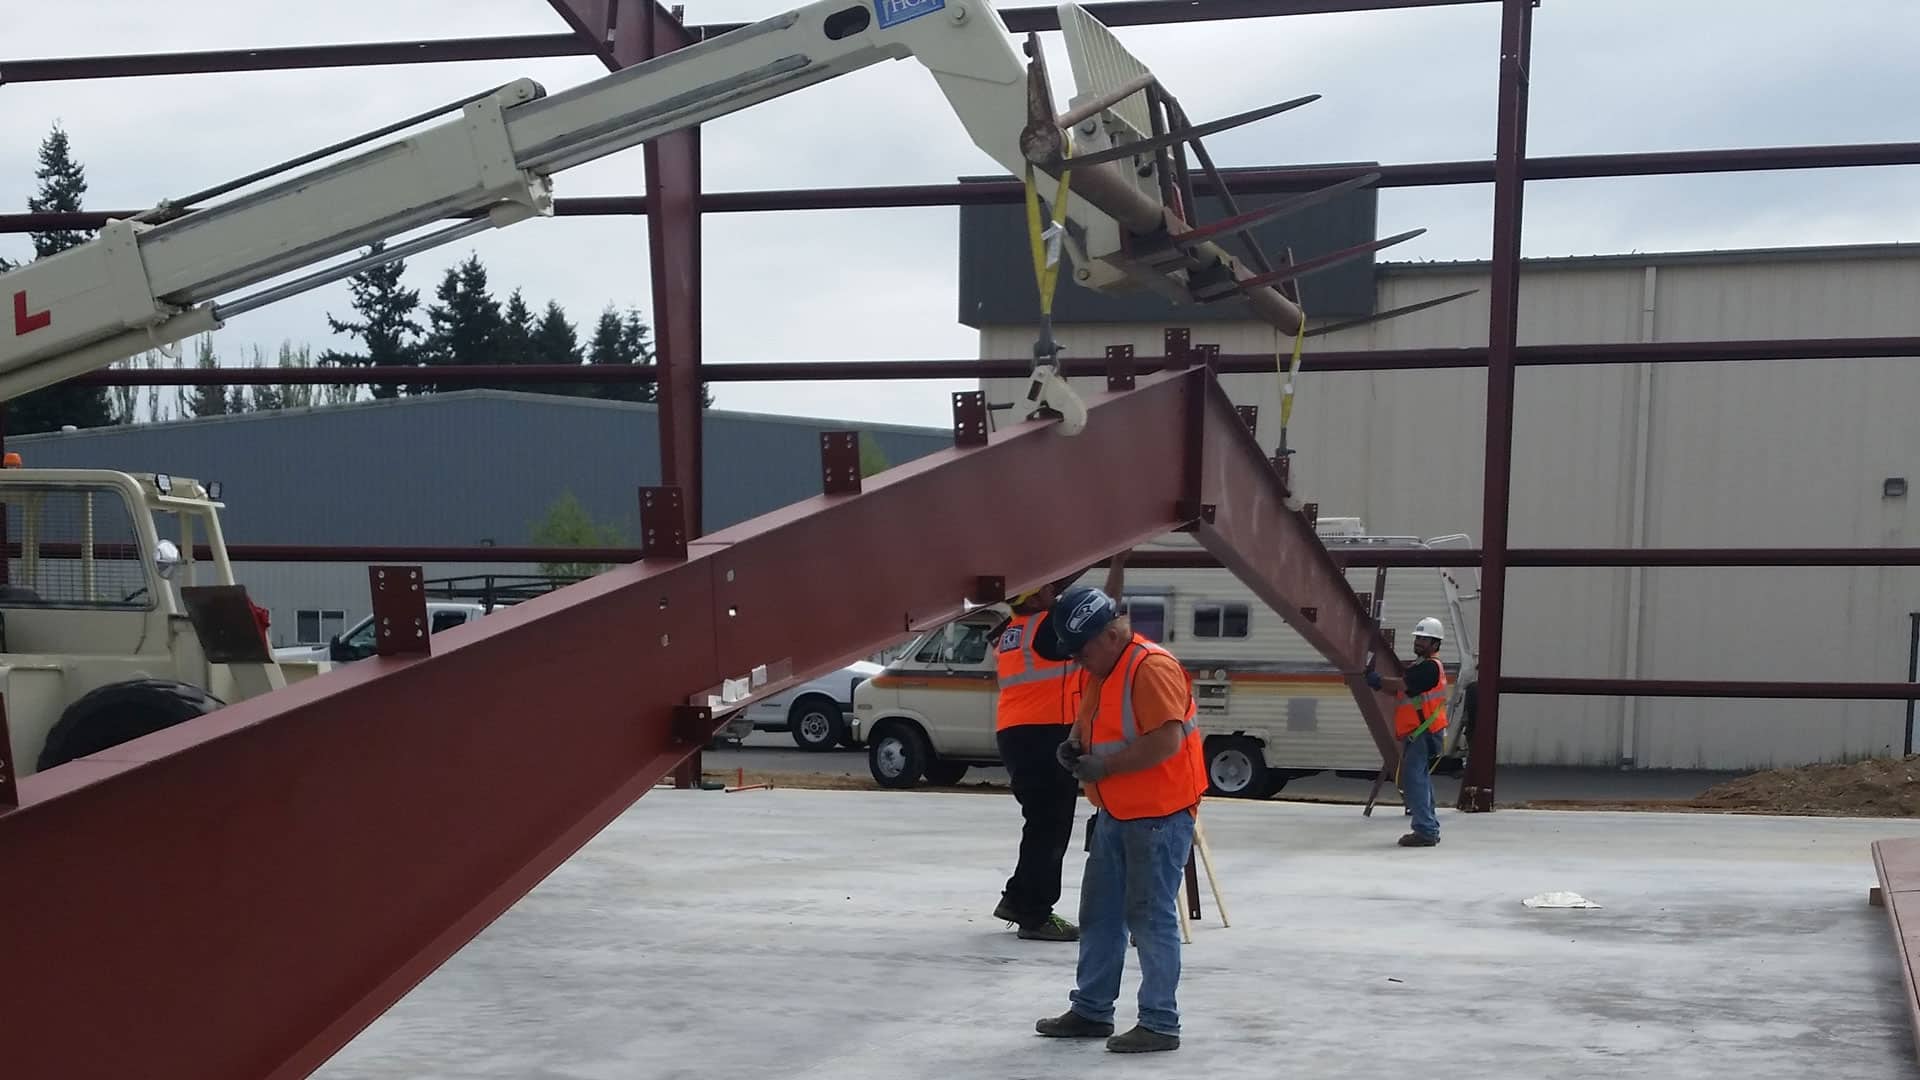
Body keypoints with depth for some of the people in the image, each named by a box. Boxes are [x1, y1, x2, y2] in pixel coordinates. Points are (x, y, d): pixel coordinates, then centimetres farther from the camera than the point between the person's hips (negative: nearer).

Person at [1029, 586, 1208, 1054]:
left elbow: (1167, 740, -27)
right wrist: (1075, 748, 3)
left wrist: (1103, 766, -22)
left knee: (1151, 918, -4)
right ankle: (1091, 1010, 24)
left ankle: (1160, 1024, 4)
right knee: (1100, 915, 14)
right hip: (1115, 815, 10)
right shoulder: (1098, 674, 12)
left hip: (1158, 816, -10)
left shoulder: (1152, 668, -19)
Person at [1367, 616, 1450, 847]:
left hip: (1423, 733, -11)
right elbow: (1398, 689, 14)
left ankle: (1425, 831, -12)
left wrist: (1378, 680, -8)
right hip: (1416, 733, 11)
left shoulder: (1430, 667, -12)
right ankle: (1430, 828, 23)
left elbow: (1402, 685, -22)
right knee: (1420, 780, 16)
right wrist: (1380, 683, -4)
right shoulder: (1421, 666, 21)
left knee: (1414, 780, -12)